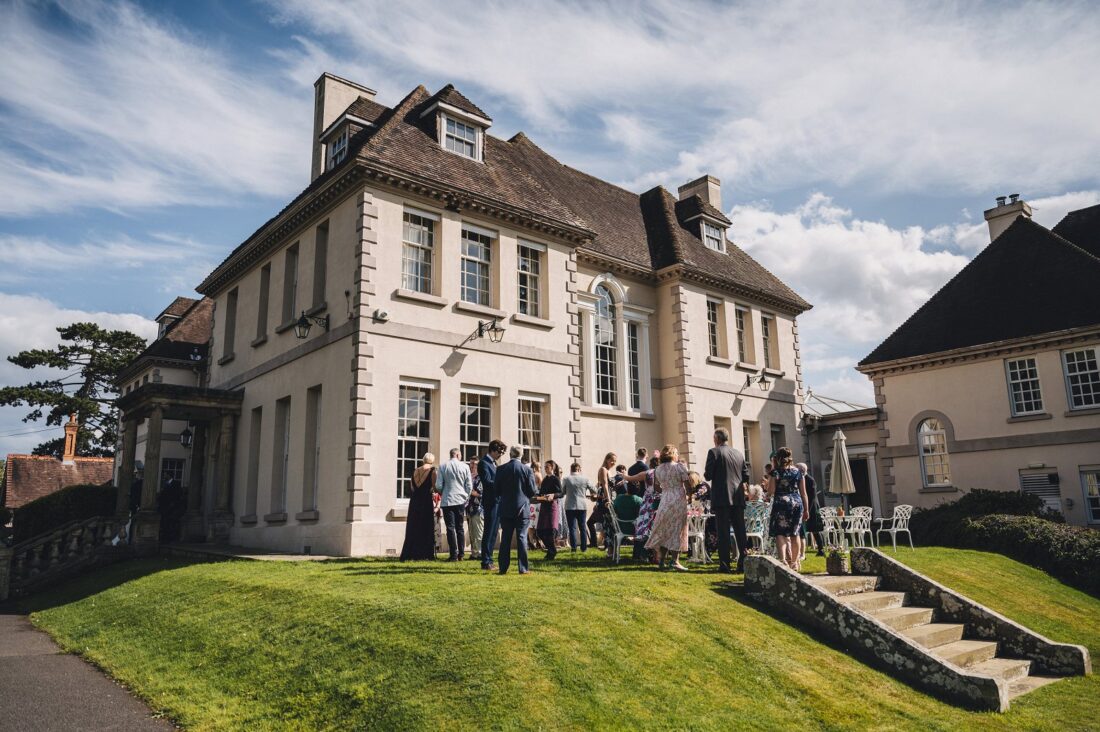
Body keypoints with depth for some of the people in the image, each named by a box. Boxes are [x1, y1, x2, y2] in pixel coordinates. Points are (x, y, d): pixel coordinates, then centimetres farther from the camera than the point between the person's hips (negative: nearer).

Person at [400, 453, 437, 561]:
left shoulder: (415, 471, 9)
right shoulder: (432, 471, -6)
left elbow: (413, 488, 11)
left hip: (414, 501, 5)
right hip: (427, 502, -4)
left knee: (413, 529, 10)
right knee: (427, 529, 4)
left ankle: (407, 555, 9)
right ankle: (426, 554, 2)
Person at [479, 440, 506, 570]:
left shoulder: (493, 463, 18)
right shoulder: (484, 463, -10)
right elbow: (488, 482, -19)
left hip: (497, 501, 9)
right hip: (490, 502, -9)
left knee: (493, 533, 12)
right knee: (489, 532, -5)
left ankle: (489, 561, 19)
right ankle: (486, 562, 0)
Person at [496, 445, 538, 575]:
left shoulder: (501, 469, -3)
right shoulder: (527, 470, -7)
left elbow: (497, 489, 1)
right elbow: (532, 491, -5)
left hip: (506, 509, 2)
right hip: (522, 508, -1)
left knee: (505, 538, 7)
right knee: (522, 537, 2)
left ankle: (503, 567, 9)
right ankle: (523, 568, 3)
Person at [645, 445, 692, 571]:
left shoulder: (658, 469, 8)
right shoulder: (680, 466, -5)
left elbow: (657, 487, 10)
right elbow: (687, 484, -8)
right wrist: (689, 495, 8)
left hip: (665, 501, 4)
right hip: (679, 500, -4)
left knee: (663, 531, 10)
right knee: (677, 530, 0)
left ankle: (661, 560, 9)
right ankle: (675, 560, -4)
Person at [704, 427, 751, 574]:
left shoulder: (714, 452, -6)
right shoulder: (739, 453, 10)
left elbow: (708, 475, -9)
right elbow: (746, 476, 11)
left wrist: (705, 473, 12)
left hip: (721, 498, -5)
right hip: (738, 498, 5)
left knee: (723, 532, -1)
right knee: (740, 531, 8)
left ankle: (725, 564, -2)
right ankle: (743, 563, 8)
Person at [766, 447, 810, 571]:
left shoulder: (775, 472, -3)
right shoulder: (798, 472, 9)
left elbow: (770, 491, -8)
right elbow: (803, 493, 10)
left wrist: (767, 485, 12)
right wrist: (806, 509, 14)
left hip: (781, 503, -4)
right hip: (797, 503, 4)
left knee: (780, 533, -4)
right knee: (795, 533, 14)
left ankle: (782, 560, -20)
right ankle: (794, 562, 21)